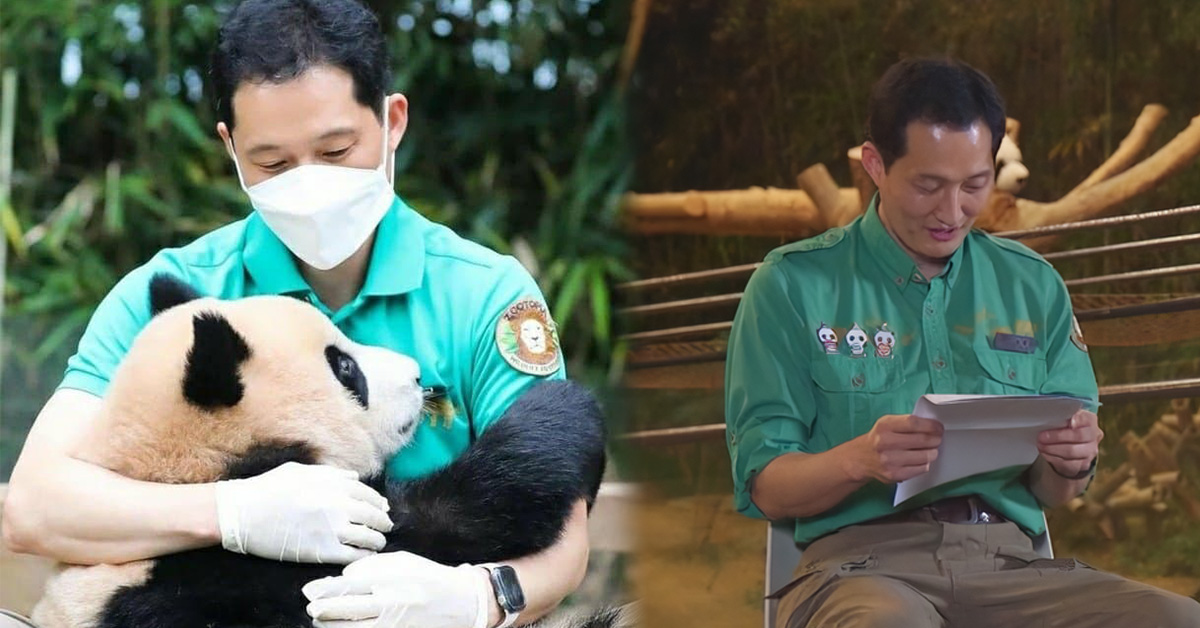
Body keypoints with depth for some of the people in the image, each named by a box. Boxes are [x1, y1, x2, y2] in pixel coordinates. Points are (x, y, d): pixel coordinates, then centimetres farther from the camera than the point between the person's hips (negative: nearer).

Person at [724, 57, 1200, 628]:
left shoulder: (1033, 286, 19)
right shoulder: (792, 285, 7)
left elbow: (1054, 494, 19)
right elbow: (765, 488, 2)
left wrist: (1072, 462, -6)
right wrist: (858, 460, -19)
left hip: (1006, 560, 5)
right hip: (862, 559, -5)